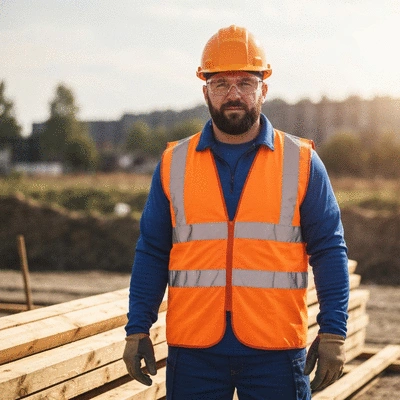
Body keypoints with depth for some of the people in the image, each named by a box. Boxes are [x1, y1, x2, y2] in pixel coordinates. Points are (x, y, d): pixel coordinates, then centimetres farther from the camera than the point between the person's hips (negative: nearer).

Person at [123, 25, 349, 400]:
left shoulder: (301, 162, 3)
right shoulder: (174, 164, 7)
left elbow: (329, 251, 3)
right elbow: (152, 252, 9)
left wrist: (333, 333, -4)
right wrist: (137, 329, 4)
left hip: (275, 353, -1)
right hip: (193, 349, 1)